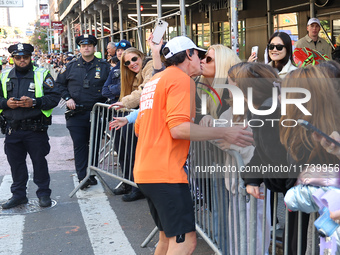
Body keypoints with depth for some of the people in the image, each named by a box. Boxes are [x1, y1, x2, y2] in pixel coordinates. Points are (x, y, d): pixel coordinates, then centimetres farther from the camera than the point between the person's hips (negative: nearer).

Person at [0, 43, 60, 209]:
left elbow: (54, 97, -5)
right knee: (15, 162, 11)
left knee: (39, 161, 2)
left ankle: (44, 193, 16)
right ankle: (18, 194, 25)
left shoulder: (42, 75, 1)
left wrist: (34, 102, -19)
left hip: (35, 128, -3)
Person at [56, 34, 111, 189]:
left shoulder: (104, 66, 4)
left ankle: (92, 175, 19)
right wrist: (67, 98, 2)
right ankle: (82, 177, 1)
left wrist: (105, 100, -5)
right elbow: (59, 84, 16)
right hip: (76, 113, 0)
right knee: (79, 145, -2)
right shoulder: (71, 67, 7)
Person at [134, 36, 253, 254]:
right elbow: (179, 129, -20)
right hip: (165, 172, -10)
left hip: (145, 171, 10)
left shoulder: (155, 81, 21)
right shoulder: (181, 79, -8)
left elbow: (139, 128, 27)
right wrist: (225, 133, -16)